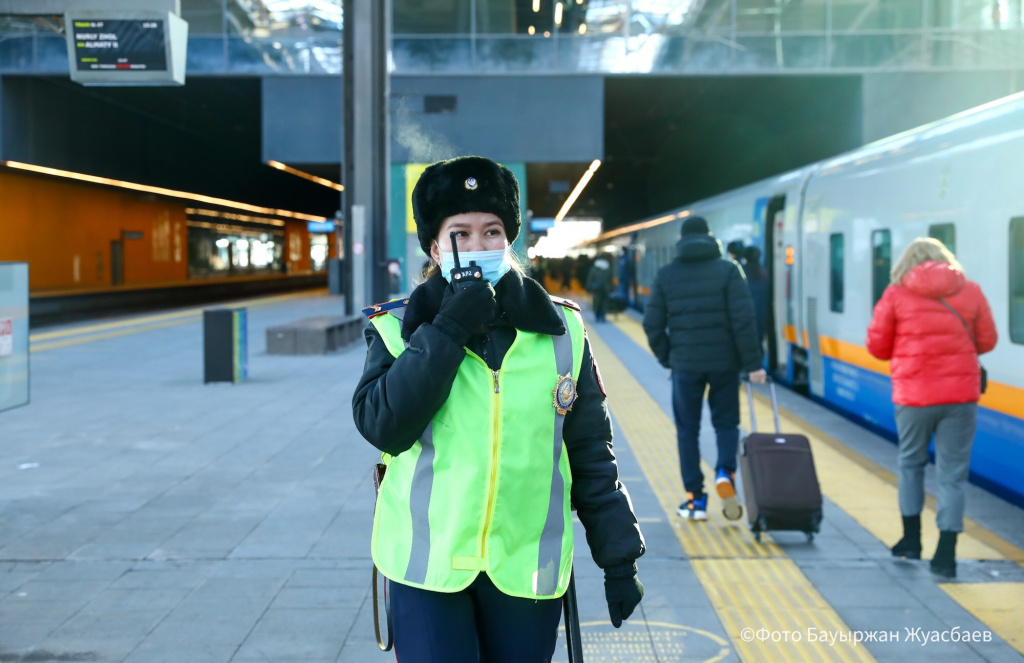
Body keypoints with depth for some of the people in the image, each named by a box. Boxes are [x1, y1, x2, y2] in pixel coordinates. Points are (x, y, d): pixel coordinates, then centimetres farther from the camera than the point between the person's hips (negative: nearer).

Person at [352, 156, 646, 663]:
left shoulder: (559, 333, 3)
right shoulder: (398, 327, 0)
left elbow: (592, 457, 6)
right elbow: (380, 426, -15)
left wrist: (619, 558, 5)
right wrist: (445, 334, -18)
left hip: (526, 567, 2)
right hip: (427, 564, -1)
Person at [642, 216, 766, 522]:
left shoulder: (666, 275, 3)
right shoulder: (728, 270, -2)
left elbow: (653, 325, 1)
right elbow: (743, 319, -10)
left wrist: (667, 358, 14)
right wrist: (752, 363, -7)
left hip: (685, 364, 1)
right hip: (724, 362, 0)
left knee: (688, 429, 11)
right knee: (726, 422, 15)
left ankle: (695, 498, 11)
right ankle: (725, 472, -10)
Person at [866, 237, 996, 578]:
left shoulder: (896, 294, -2)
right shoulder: (970, 291, 3)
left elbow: (877, 346, -1)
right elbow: (987, 341, 8)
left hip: (914, 395, -1)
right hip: (961, 394, 1)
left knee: (911, 462, 20)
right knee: (953, 473, 5)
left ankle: (911, 539, 26)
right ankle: (946, 555, 2)